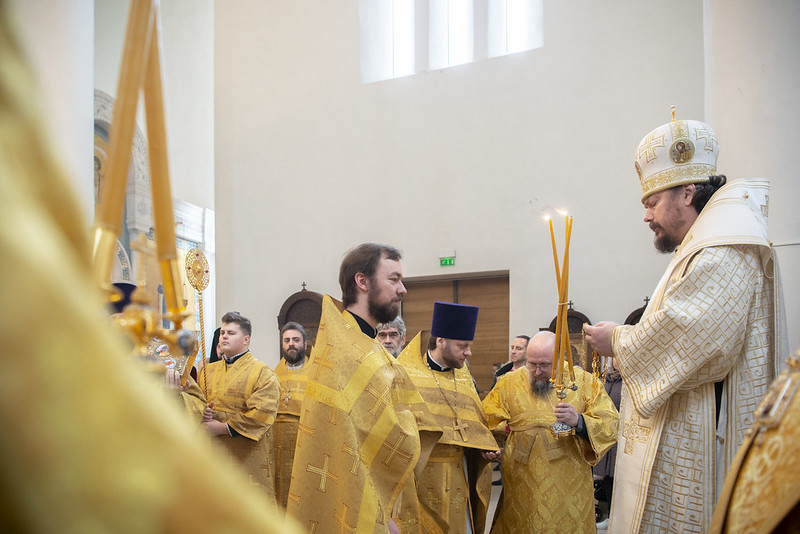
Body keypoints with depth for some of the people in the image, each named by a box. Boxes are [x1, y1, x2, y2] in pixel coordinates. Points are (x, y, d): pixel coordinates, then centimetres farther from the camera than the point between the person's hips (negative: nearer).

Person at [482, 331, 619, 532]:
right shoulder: (509, 383, 4)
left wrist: (579, 421, -24)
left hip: (569, 485, -1)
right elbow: (487, 423, 4)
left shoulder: (584, 382, 1)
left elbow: (611, 425, -6)